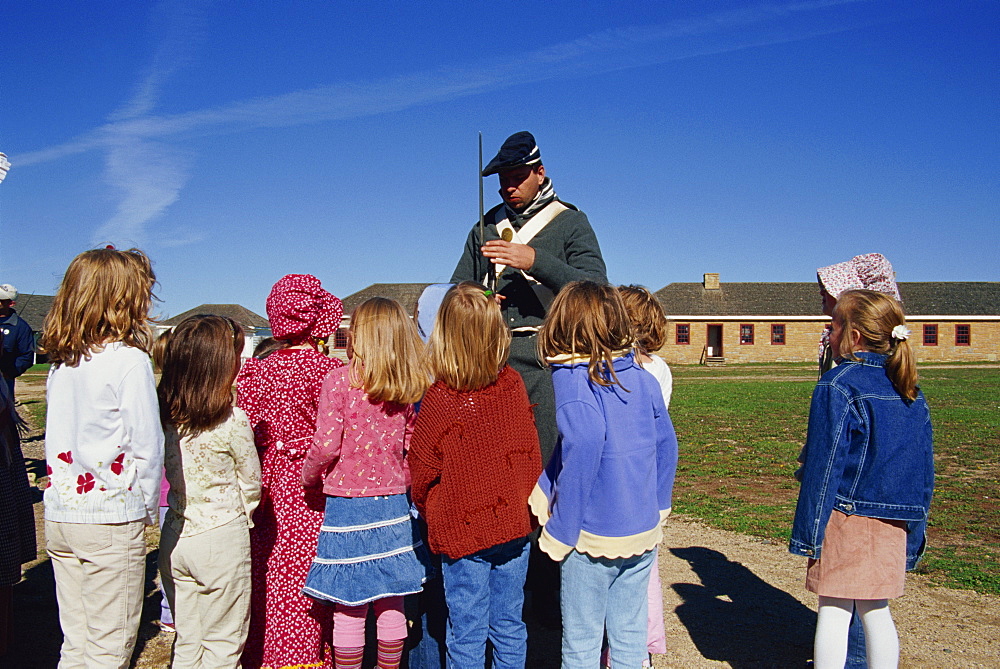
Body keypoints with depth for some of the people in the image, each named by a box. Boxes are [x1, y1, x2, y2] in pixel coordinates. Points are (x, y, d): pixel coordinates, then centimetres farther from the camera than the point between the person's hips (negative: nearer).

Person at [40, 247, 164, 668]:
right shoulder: (128, 359, -12)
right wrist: (148, 507, -1)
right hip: (112, 521, -6)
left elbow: (56, 438, 11)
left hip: (59, 517, 7)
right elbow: (147, 445, -13)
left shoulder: (60, 363, 7)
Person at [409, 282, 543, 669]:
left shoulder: (438, 399, -17)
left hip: (463, 532, -4)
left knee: (467, 633, 9)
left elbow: (422, 473, -7)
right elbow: (528, 452, 5)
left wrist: (431, 516, 10)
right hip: (514, 524, 4)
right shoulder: (513, 384, -6)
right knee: (509, 626, 16)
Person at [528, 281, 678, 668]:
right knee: (630, 635, 18)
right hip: (643, 532, 6)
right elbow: (666, 444, 7)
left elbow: (583, 448, -28)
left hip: (593, 535, -5)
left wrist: (560, 531, -20)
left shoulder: (572, 379, -16)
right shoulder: (643, 378, 1)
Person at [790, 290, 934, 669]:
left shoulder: (838, 385, -13)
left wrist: (809, 532, -9)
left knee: (834, 610, 3)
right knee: (876, 612, 16)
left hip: (846, 519, -6)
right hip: (894, 526, 6)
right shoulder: (912, 393, 7)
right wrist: (914, 535, 19)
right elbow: (923, 470, 11)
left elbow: (824, 464, -14)